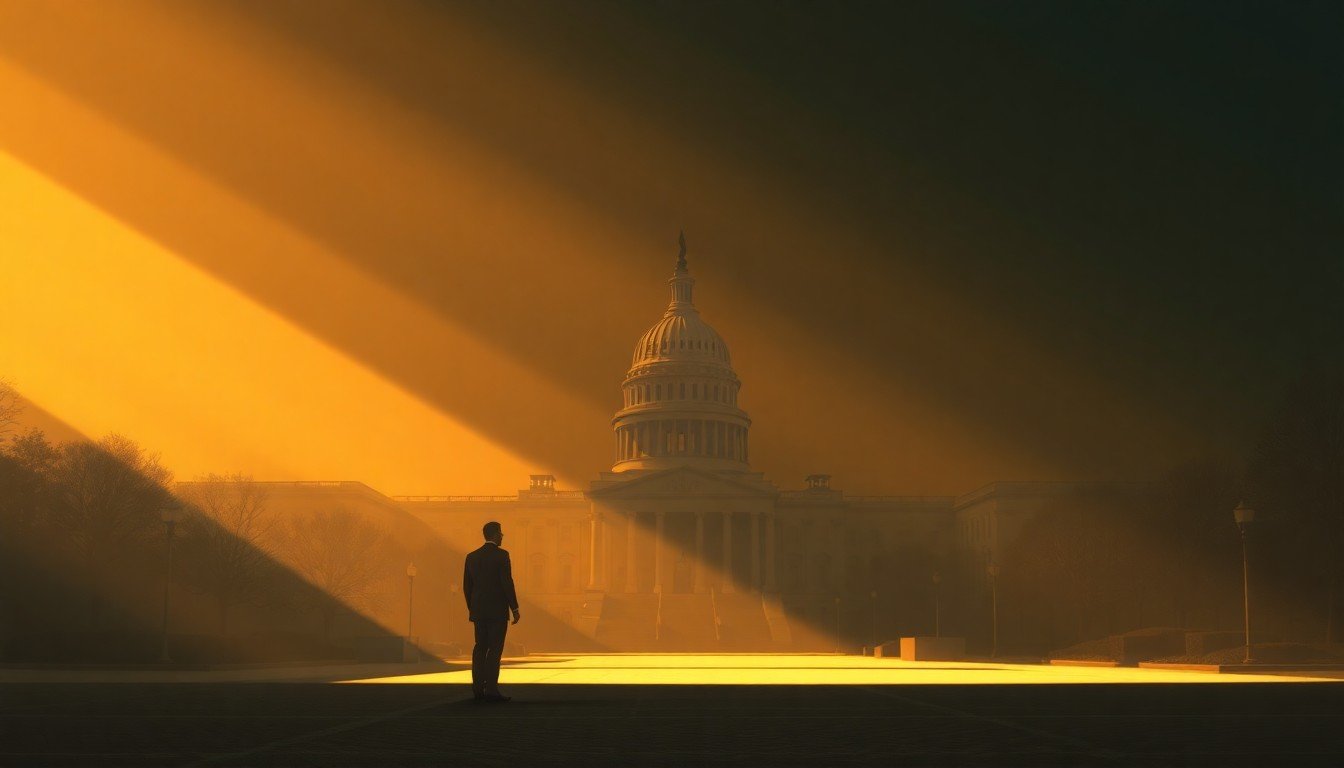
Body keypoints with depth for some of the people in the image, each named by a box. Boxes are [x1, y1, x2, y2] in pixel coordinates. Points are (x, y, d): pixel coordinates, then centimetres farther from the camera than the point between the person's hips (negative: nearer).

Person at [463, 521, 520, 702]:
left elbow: (467, 585, 11)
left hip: (479, 610, 6)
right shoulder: (501, 555, -9)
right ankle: (491, 689, -10)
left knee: (480, 648, 9)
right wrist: (515, 609, -8)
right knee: (495, 649, -5)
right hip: (497, 610, -6)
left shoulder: (472, 556, 9)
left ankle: (478, 689, 6)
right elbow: (507, 583, -14)